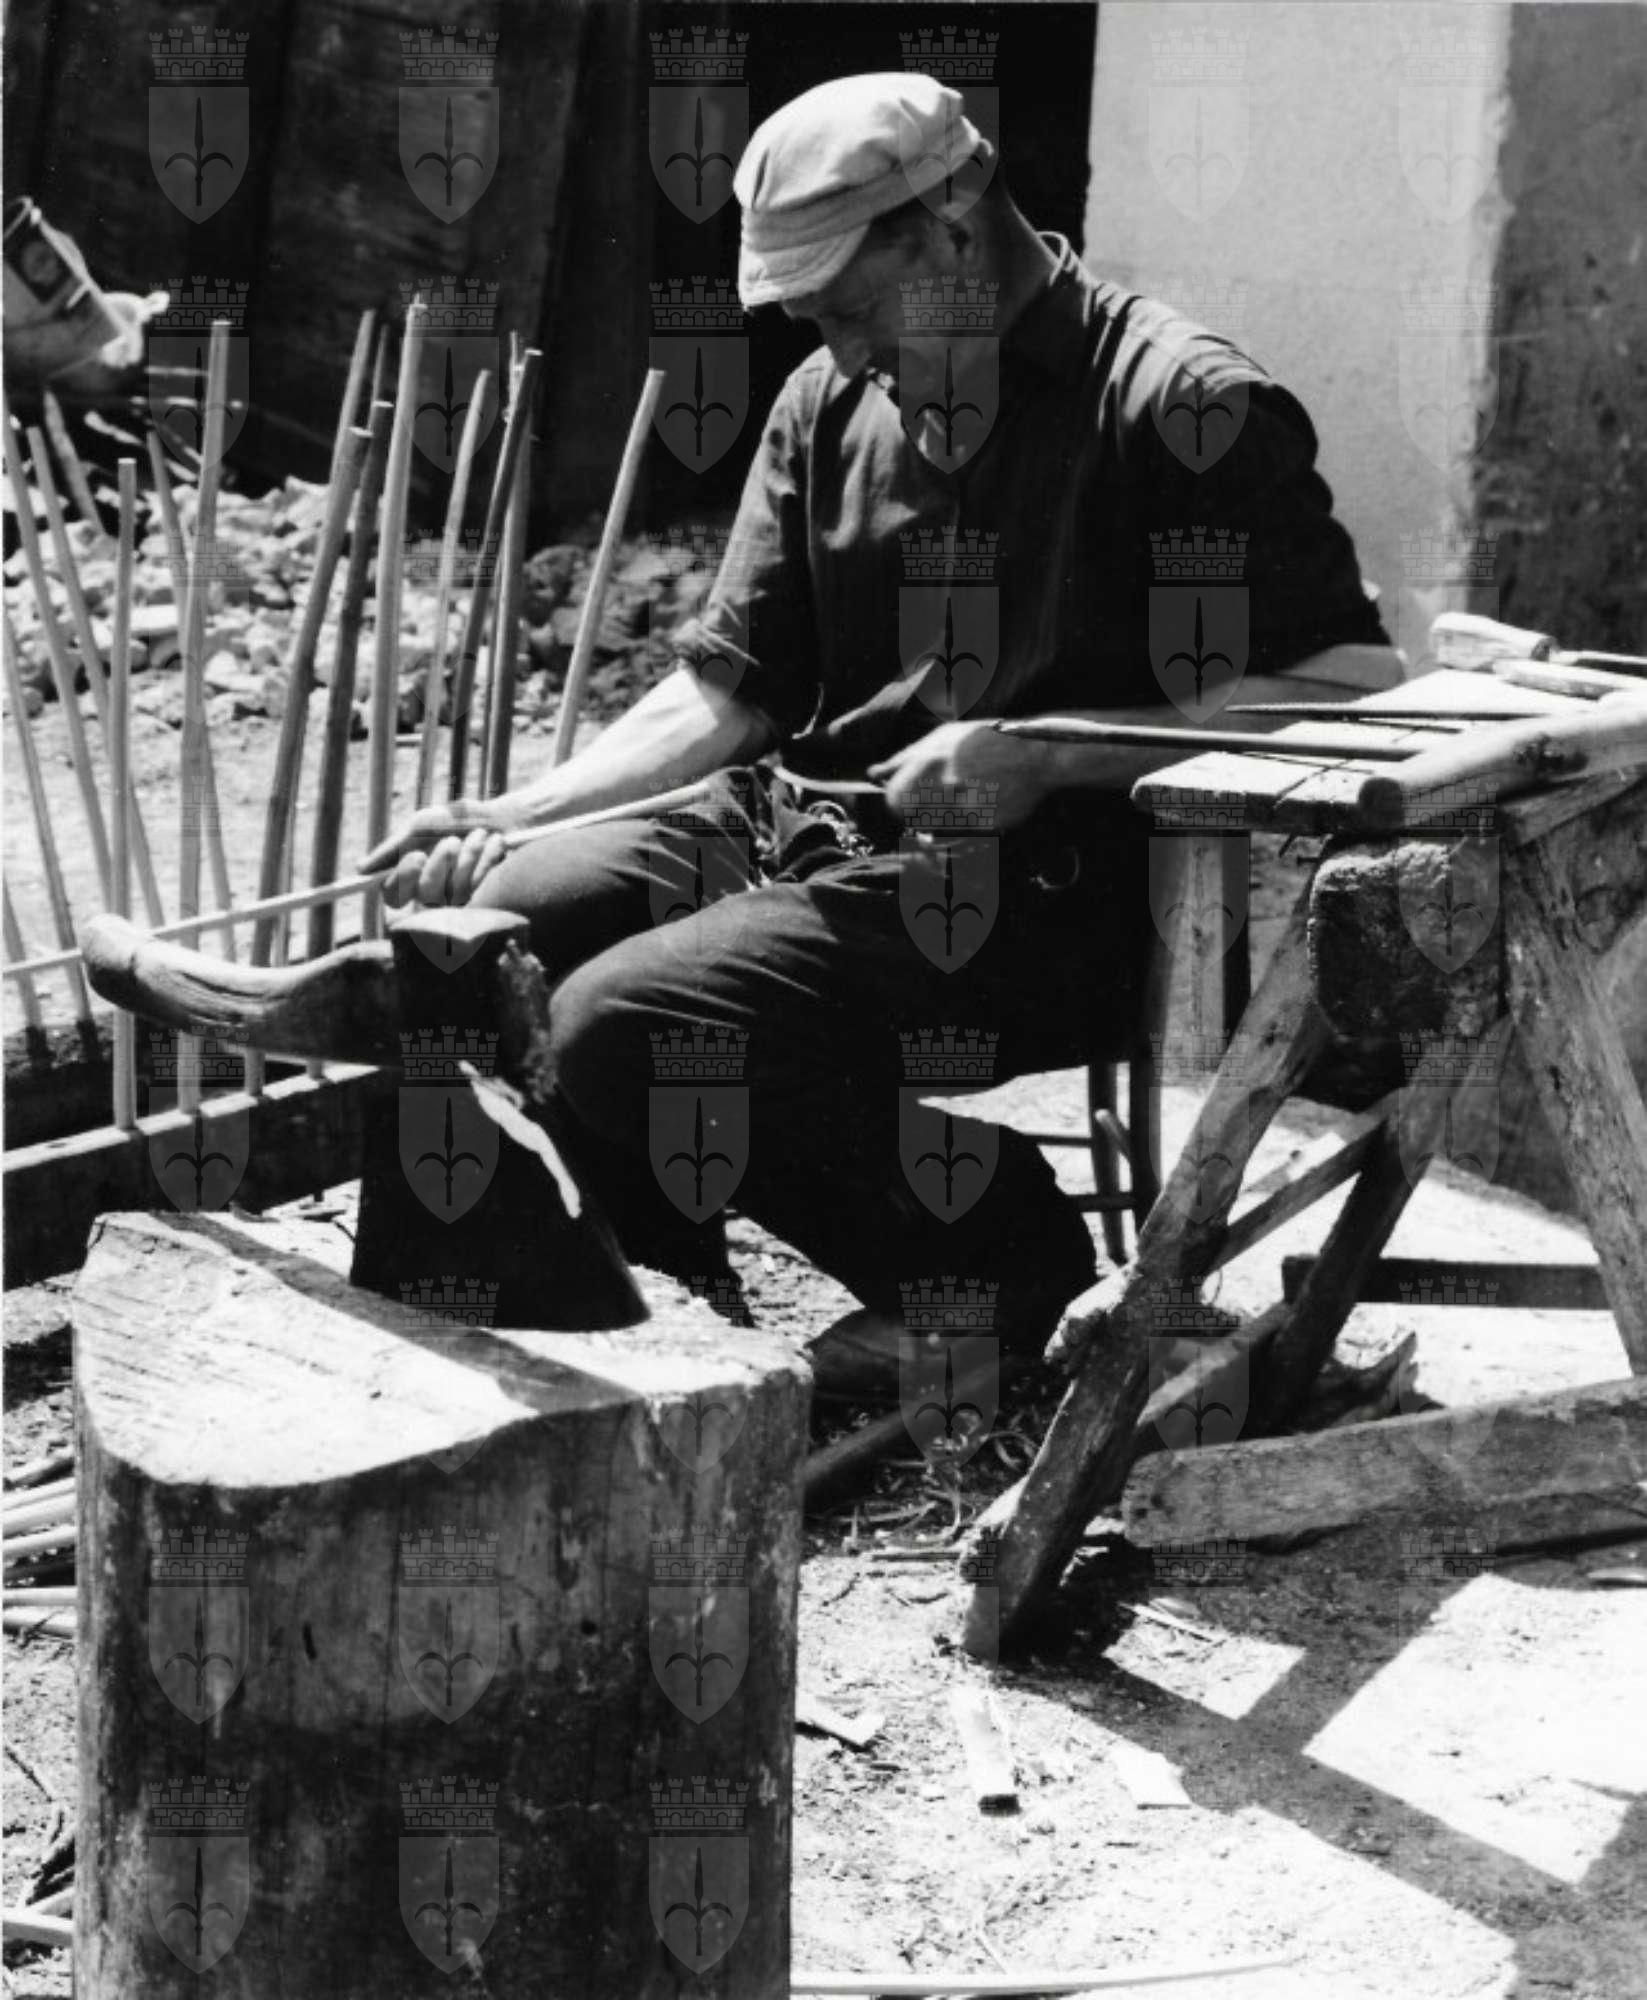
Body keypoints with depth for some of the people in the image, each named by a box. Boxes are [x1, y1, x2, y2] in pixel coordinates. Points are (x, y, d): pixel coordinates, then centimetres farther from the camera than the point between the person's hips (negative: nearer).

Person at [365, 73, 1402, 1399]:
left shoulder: (1184, 405, -10)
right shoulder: (830, 404, 13)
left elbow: (1361, 686, -15)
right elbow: (727, 686, 12)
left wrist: (1043, 756, -20)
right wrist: (514, 817, -3)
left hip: (1033, 886, -7)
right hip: (793, 828, 8)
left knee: (624, 1029, -24)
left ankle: (1004, 1276, -2)